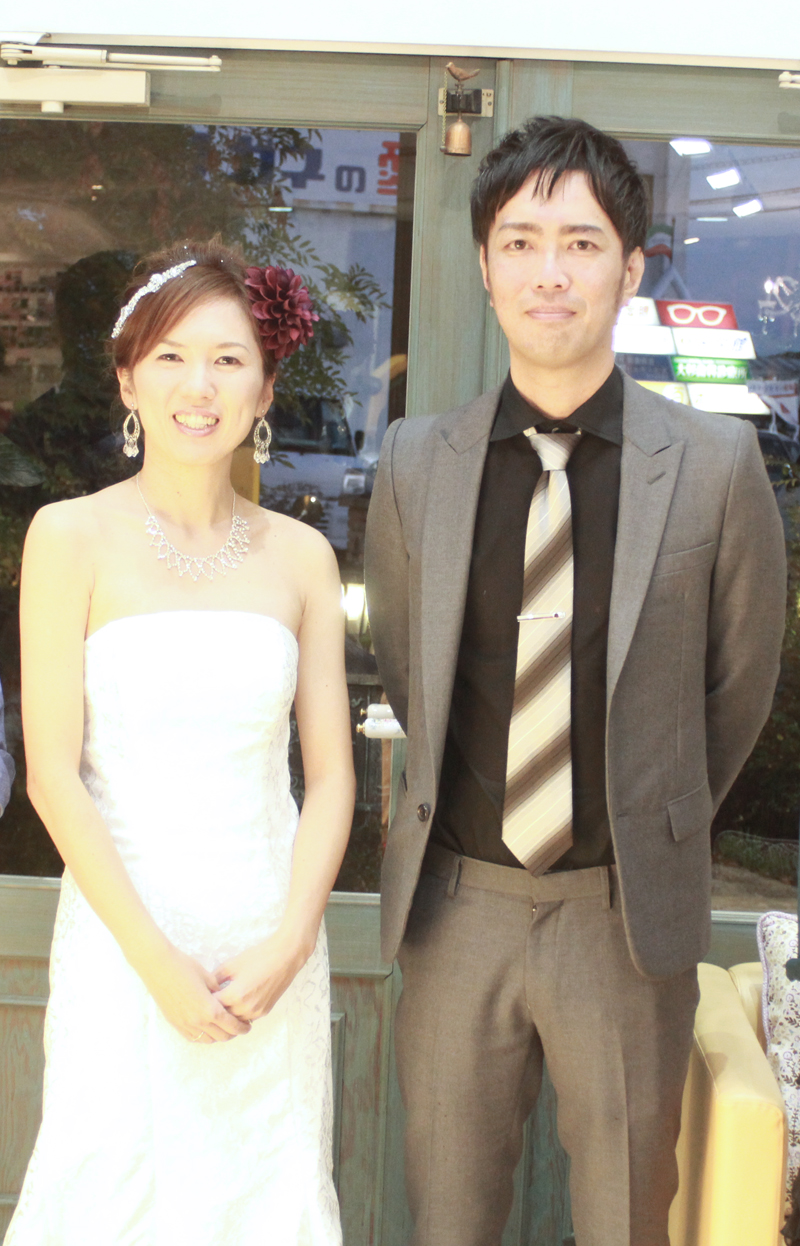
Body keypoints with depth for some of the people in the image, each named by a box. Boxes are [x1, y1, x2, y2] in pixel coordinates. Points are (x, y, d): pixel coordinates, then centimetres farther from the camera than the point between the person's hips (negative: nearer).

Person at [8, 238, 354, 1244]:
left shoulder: (300, 555, 3)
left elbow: (330, 773, 4)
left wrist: (288, 945, -7)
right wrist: (157, 959, -11)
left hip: (271, 942, 3)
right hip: (123, 933, -2)